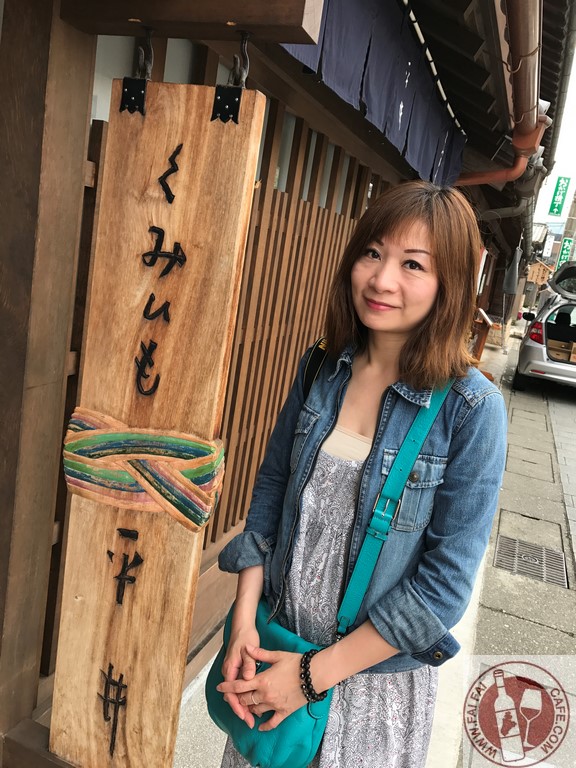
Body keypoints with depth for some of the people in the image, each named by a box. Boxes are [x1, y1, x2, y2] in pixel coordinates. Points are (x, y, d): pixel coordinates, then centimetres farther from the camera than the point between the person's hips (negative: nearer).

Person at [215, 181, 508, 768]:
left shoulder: (471, 410, -20)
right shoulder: (320, 369, -7)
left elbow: (446, 582, -18)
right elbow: (270, 487, 0)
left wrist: (315, 674, -16)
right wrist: (244, 619, -7)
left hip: (376, 671, -3)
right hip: (272, 643, 4)